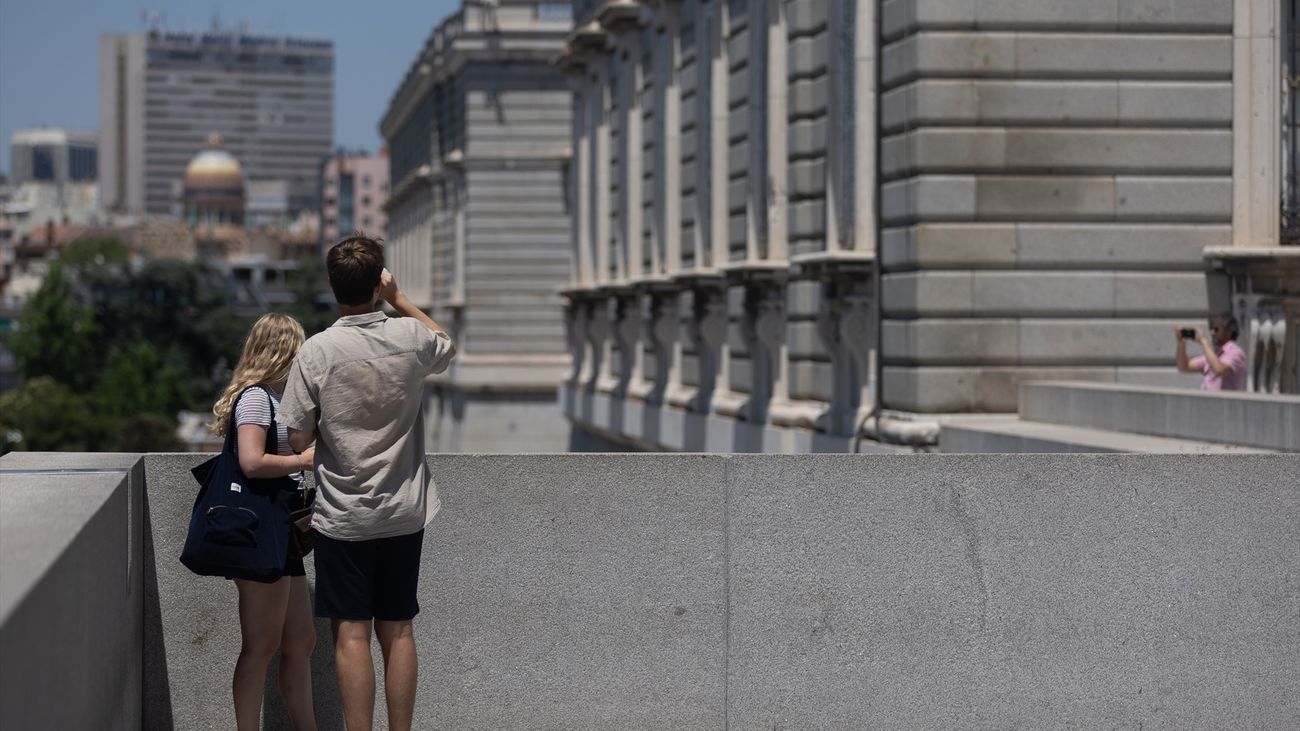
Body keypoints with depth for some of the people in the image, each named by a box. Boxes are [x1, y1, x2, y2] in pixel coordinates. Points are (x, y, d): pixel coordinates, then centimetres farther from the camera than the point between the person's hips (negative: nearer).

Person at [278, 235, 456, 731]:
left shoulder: (318, 351, -14)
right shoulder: (411, 337, -5)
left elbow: (298, 439, -10)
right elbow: (447, 348, 21)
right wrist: (400, 300, 18)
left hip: (343, 517, -3)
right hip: (403, 513, 3)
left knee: (351, 634, 1)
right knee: (397, 631, 10)